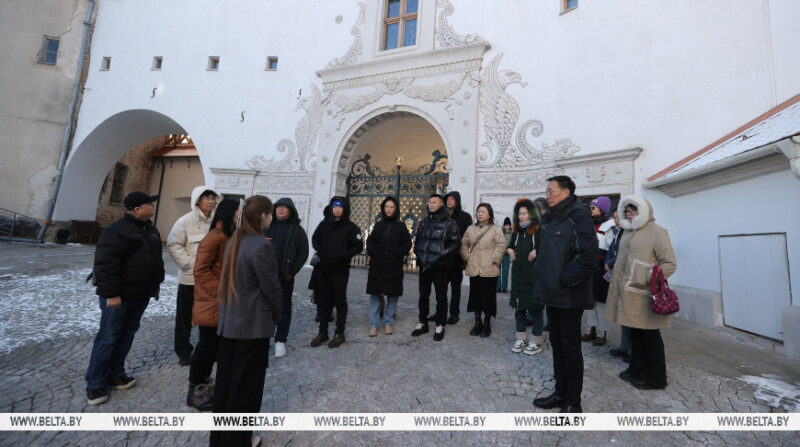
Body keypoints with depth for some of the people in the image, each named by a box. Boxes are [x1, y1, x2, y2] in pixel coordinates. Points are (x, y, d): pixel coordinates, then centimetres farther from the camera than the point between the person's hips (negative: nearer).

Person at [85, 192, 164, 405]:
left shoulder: (151, 230, 10)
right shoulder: (116, 231, -16)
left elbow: (157, 259, 20)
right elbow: (105, 265, -20)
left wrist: (156, 283, 20)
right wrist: (111, 294, -21)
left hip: (141, 296, 8)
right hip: (118, 297, -7)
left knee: (127, 335, 15)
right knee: (108, 337, 1)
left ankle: (115, 375, 28)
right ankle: (95, 384, 15)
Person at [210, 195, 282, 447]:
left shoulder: (234, 242, 4)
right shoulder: (262, 246, -20)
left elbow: (228, 278, 10)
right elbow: (271, 288, -16)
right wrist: (276, 315, -2)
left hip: (228, 322, 8)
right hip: (254, 325, -8)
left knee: (225, 381, 20)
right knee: (246, 385, 9)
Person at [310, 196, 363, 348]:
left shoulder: (351, 227, -5)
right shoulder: (324, 224, 8)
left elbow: (359, 246, -7)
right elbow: (315, 239, 18)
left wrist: (342, 255, -16)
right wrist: (320, 252, 1)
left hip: (340, 270, -4)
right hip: (324, 269, 4)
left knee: (340, 302, 5)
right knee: (325, 302, 13)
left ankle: (339, 333, 17)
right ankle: (323, 332, 25)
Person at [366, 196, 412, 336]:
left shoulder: (401, 226, 4)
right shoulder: (378, 225, 10)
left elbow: (407, 244, 2)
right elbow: (370, 241, 11)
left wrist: (397, 254, -11)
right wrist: (373, 252, -5)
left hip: (394, 266, -1)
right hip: (377, 266, 1)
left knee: (392, 295, 4)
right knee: (375, 294, 1)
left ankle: (388, 322, 19)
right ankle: (374, 324, 11)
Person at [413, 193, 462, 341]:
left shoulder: (449, 222, -5)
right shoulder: (424, 222, 11)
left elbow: (456, 243, -9)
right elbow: (418, 239, 20)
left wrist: (441, 256, -15)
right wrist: (418, 253, 5)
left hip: (440, 267, -5)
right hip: (424, 266, 5)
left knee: (441, 297, 6)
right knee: (423, 296, 15)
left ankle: (440, 326, 20)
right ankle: (422, 323, 30)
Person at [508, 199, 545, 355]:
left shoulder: (540, 231, -11)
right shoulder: (517, 232, 11)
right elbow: (511, 246, 25)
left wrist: (537, 251, -25)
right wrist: (509, 249, 6)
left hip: (534, 274, -6)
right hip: (518, 274, 6)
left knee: (535, 307, 5)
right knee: (518, 306, 12)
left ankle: (536, 341, 22)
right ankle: (521, 338, 27)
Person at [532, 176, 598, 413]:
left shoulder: (579, 217, -13)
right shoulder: (551, 219, 13)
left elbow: (588, 259, -22)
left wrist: (562, 279, -17)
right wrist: (540, 276, 11)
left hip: (569, 297, -8)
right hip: (553, 295, 8)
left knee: (570, 348, 5)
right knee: (557, 344, 18)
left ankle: (573, 402, 22)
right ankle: (560, 392, 33)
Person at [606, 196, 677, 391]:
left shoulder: (657, 232, -8)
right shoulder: (628, 232, 15)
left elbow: (670, 264, -13)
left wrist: (647, 277, -22)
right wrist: (616, 276, 18)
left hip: (644, 295, -7)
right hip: (629, 293, 7)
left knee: (650, 335, 4)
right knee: (635, 332, 17)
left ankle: (655, 378, 19)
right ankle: (637, 369, 31)